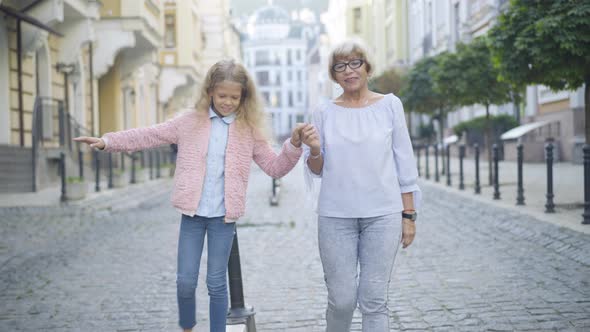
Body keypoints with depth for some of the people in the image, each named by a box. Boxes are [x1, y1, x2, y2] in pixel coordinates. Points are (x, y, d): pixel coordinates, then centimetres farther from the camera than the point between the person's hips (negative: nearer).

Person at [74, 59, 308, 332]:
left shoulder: (249, 130, 3)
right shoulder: (190, 122, 2)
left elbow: (275, 167, 5)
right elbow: (148, 136, 2)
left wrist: (294, 145, -11)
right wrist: (107, 141, -5)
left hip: (224, 216, 0)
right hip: (192, 213, 1)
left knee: (216, 284, 5)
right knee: (185, 281, 5)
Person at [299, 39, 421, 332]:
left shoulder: (389, 105, 3)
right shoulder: (324, 112, 5)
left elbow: (404, 163, 5)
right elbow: (317, 170, 9)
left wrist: (409, 214, 2)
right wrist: (314, 150, -13)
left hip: (383, 215, 0)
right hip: (335, 216, 1)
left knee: (374, 299, 0)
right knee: (341, 300, 1)